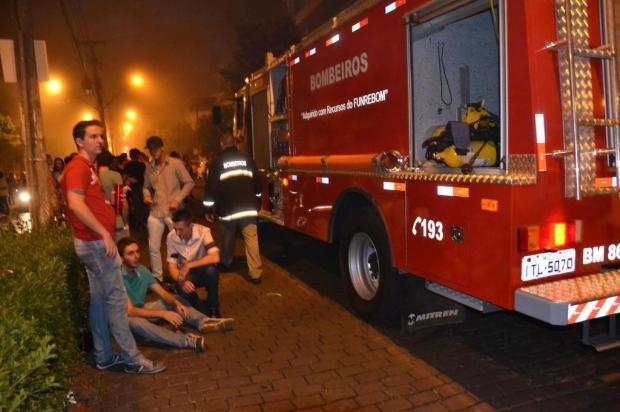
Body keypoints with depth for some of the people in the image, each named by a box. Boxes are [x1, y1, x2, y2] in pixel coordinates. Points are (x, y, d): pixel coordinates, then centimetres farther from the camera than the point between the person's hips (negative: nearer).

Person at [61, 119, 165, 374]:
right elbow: (76, 204, -26)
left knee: (99, 300, 13)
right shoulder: (78, 167, -13)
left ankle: (104, 356, 23)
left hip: (95, 242, 10)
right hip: (96, 242, -10)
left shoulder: (88, 167, 17)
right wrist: (104, 233, -25)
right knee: (116, 299, -6)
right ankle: (133, 359, 2)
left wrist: (113, 201, 8)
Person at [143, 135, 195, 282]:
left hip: (174, 211, -4)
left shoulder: (176, 163, -5)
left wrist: (178, 200, -14)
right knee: (153, 247, 5)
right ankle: (157, 278, 19)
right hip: (155, 212, 4)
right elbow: (146, 186, 16)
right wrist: (146, 195, -7)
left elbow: (189, 183, -5)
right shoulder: (149, 167, 6)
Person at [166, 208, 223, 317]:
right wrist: (182, 281, -33)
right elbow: (172, 266, -13)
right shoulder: (171, 237, -14)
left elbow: (215, 258, -34)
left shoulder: (202, 231, -23)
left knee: (211, 269, -37)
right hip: (186, 274, 1)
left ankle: (213, 309, -14)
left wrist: (189, 265, -35)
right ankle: (192, 308, 5)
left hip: (204, 271, -1)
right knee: (183, 289, -33)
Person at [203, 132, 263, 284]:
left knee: (227, 239, 18)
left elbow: (211, 187, -4)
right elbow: (257, 183, 14)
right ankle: (256, 273, -7)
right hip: (248, 208, 1)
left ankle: (226, 263, 38)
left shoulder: (217, 162, -1)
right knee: (251, 239, -3)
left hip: (228, 209, -1)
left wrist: (209, 209, 3)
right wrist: (257, 203, 26)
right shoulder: (247, 159, 8)